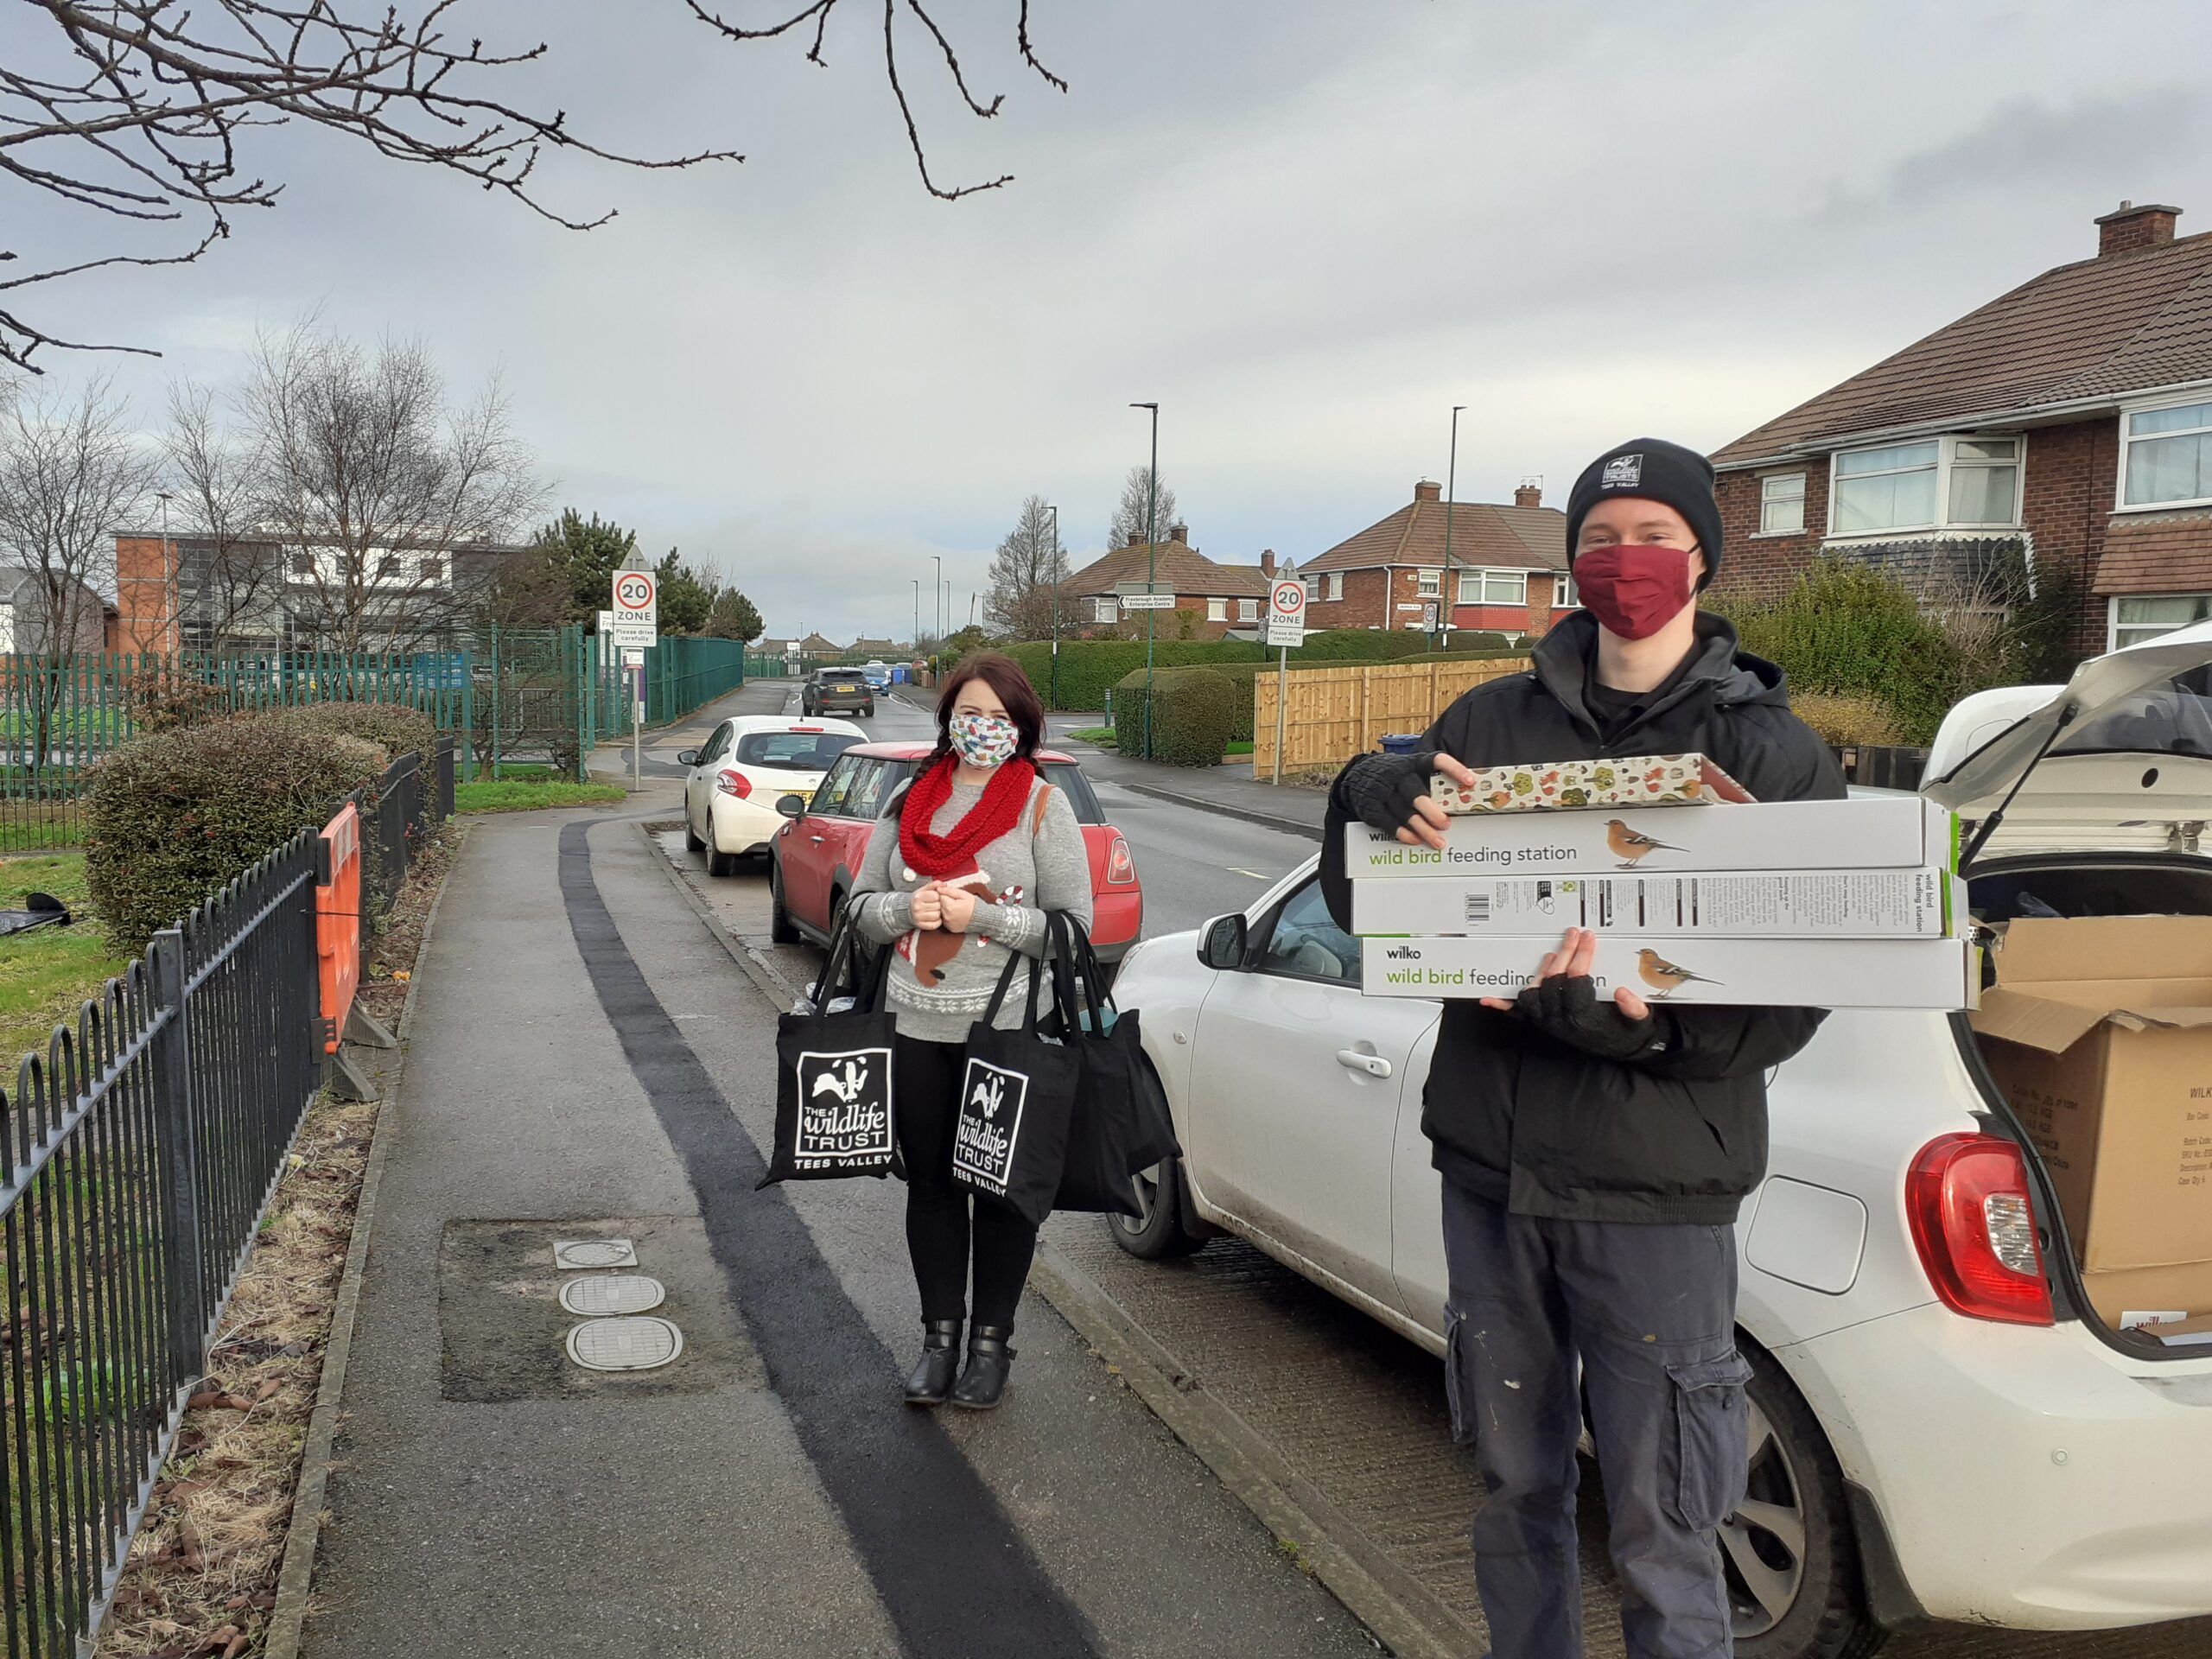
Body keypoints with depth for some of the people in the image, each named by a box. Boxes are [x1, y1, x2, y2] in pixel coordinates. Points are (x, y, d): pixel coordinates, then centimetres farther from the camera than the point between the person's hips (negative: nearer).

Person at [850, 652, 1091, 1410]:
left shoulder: (1043, 804, -3)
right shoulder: (910, 800, 9)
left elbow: (1074, 922, -6)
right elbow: (862, 905, 11)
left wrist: (981, 915, -17)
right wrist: (909, 908, -10)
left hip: (1009, 1030, -3)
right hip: (918, 1028, 3)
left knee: (1004, 1188, 6)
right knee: (931, 1184, 10)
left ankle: (992, 1340, 20)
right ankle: (939, 1335, 25)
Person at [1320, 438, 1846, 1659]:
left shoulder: (1773, 755, -2)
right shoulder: (1493, 722, 5)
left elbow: (1786, 1003, -8)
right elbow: (1360, 907, 3)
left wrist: (1616, 1009, -25)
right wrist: (1386, 796, -18)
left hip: (1655, 1191, -3)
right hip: (1489, 1167, 3)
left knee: (1660, 1536, 3)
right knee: (1516, 1487, 18)